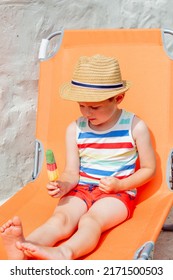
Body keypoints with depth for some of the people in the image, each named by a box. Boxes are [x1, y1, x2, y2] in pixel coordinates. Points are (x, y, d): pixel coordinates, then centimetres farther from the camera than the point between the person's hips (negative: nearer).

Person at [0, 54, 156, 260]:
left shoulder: (135, 127, -4)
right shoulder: (75, 129, 3)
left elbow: (149, 169, 3)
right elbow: (72, 172, 4)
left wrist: (119, 185, -12)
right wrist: (63, 186, -20)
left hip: (118, 192, -2)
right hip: (81, 189, 2)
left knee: (90, 220, -34)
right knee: (59, 218, -29)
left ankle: (64, 253, -63)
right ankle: (23, 248, -57)